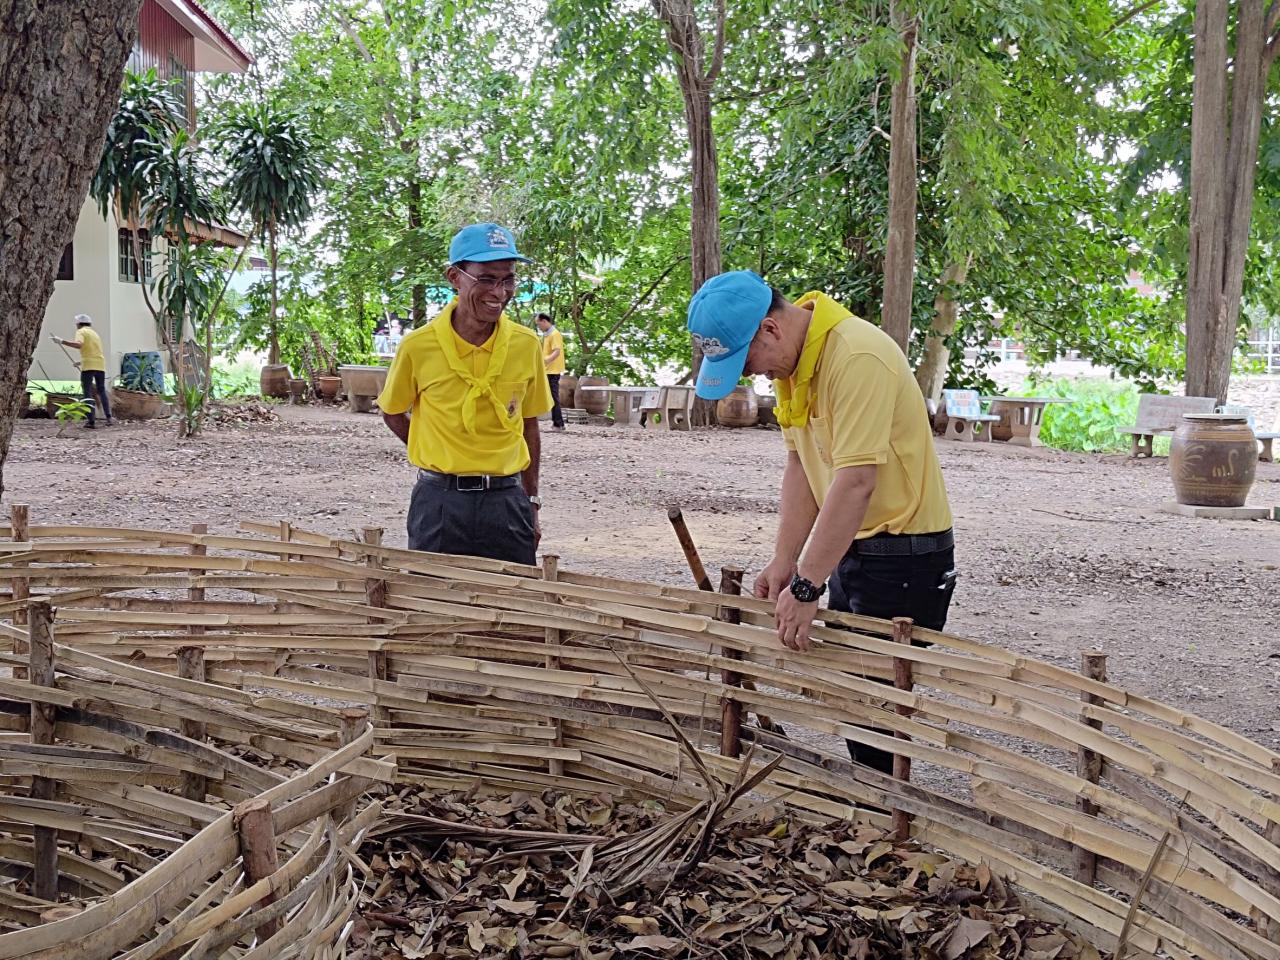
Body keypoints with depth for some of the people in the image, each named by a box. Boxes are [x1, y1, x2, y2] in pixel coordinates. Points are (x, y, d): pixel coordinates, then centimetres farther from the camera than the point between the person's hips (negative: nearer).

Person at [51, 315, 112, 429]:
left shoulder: (81, 332, 1)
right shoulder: (95, 333, 22)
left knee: (87, 393, -4)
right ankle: (108, 418, 7)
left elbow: (78, 344, -19)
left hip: (88, 366, -6)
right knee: (102, 391, 15)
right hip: (100, 365, 6)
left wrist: (62, 341, -18)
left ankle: (91, 421, -12)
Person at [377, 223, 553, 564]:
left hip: (505, 502, 2)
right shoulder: (419, 345, -7)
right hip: (439, 502, -2)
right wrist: (441, 459, 1)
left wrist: (531, 503, 11)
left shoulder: (526, 344, -1)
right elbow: (392, 413, 9)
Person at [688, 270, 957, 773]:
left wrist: (805, 586, -26)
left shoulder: (857, 357, -26)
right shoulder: (792, 357, 3)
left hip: (906, 554, -9)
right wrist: (784, 562, 0)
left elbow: (856, 481, -29)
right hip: (851, 545, 9)